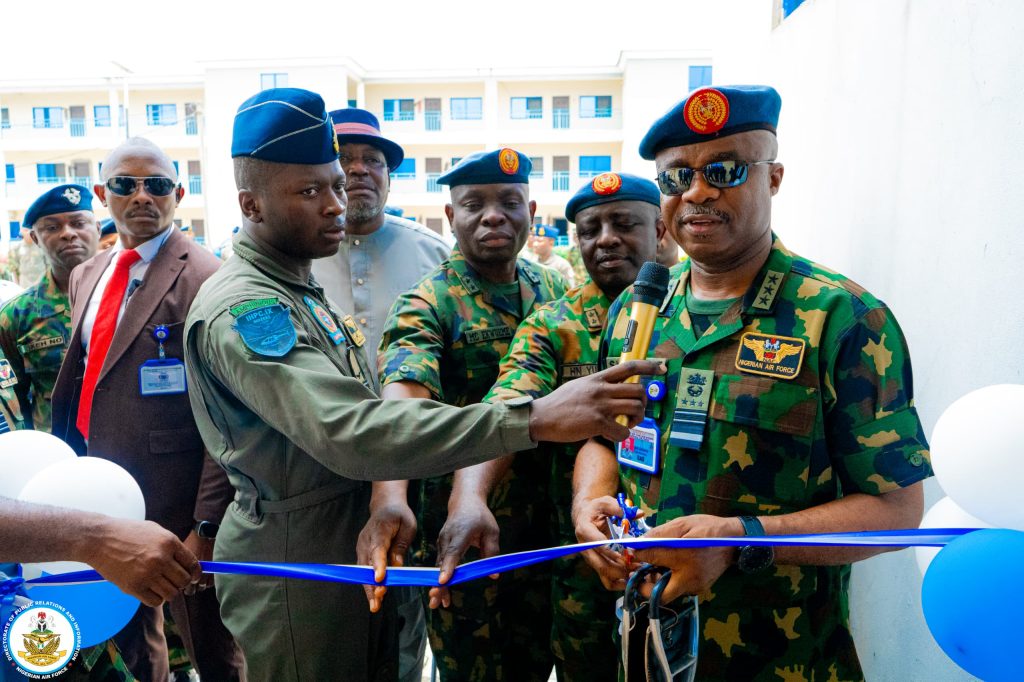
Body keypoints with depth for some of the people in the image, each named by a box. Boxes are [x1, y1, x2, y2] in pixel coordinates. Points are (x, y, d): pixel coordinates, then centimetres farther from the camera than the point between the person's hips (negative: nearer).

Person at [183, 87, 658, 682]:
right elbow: (348, 434, -35)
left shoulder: (301, 293, 10)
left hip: (359, 545, 8)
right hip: (294, 564, -8)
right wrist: (533, 418, -40)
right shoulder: (242, 308, -21)